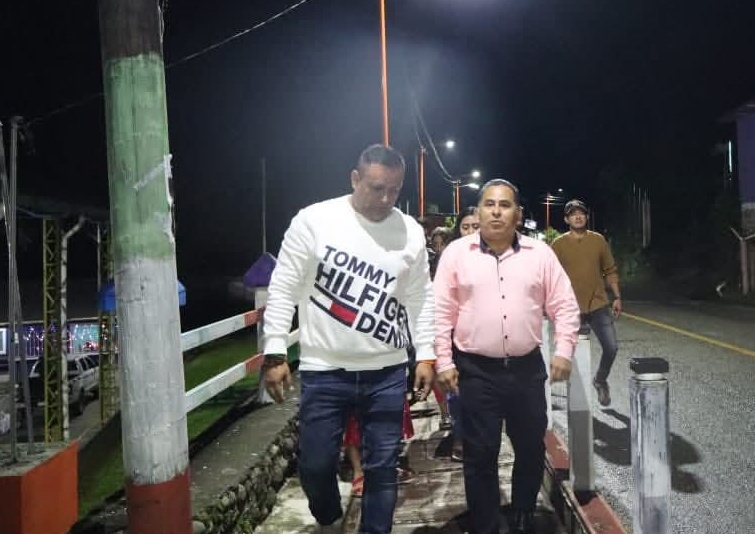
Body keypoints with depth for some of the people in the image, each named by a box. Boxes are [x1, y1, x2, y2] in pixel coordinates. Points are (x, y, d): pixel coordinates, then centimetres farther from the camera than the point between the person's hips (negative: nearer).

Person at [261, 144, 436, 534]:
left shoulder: (411, 232, 2)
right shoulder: (314, 220, -8)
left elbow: (419, 298, 10)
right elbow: (283, 289, -5)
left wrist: (425, 354, 5)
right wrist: (275, 353, -9)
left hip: (387, 372, 2)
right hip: (323, 371, -2)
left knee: (382, 466, 9)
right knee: (316, 464, 7)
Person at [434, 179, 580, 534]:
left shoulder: (540, 253, 2)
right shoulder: (456, 253, -2)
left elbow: (565, 306, 5)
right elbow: (441, 312, -1)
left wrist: (563, 351, -5)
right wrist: (443, 361, -5)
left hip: (527, 368, 2)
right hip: (476, 371, -2)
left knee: (531, 448, 14)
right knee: (480, 455, 6)